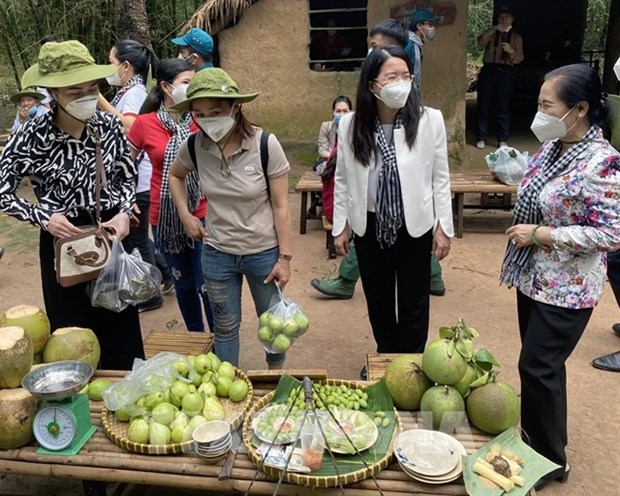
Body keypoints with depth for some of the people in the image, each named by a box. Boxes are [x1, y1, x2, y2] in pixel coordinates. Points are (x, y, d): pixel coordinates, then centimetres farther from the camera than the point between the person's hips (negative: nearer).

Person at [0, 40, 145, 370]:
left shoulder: (109, 126, -5)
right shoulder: (32, 137, -14)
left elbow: (127, 179, 7)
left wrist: (124, 213, -10)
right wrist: (43, 217, -19)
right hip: (63, 242, -2)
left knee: (122, 329, 13)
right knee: (74, 331, 10)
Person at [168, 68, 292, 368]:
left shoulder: (265, 144, -19)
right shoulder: (195, 146, -9)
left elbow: (280, 206, -13)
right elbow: (175, 176, 14)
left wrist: (285, 257, -11)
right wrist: (185, 215, 2)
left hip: (263, 252, -2)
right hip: (216, 253, 3)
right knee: (225, 327, 17)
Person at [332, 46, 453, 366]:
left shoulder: (429, 120, -12)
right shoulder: (350, 125, -7)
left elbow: (440, 178, -4)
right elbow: (343, 180, 1)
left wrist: (444, 227, -3)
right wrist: (340, 227, 3)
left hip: (415, 226, -1)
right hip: (369, 227, 2)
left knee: (413, 303, 13)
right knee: (377, 300, 19)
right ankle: (384, 358, 42)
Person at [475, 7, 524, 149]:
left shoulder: (516, 37, 14)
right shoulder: (492, 34, 15)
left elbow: (519, 59, 4)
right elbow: (481, 42, -7)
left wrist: (511, 51, -16)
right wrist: (494, 29, -16)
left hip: (505, 72, 0)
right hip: (488, 70, 0)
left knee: (504, 107, -1)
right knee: (483, 105, -2)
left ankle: (502, 140, 3)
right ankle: (481, 138, 4)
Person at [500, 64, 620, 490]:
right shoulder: (551, 147, 3)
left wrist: (539, 235, -23)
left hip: (566, 291, -8)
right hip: (534, 279, 8)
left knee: (538, 368, 1)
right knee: (543, 366, 20)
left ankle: (550, 461, 23)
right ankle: (540, 442, 39)